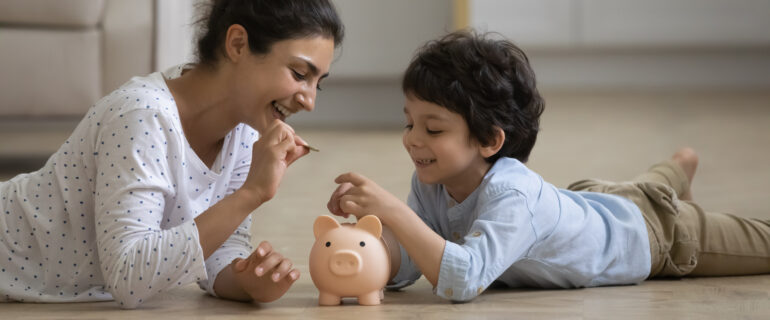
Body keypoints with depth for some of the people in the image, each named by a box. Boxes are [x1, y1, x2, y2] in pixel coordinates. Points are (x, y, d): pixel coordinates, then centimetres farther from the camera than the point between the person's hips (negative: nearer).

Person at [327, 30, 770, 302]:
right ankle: (680, 167, 70)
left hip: (653, 229, -5)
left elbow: (464, 279, -60)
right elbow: (404, 269, -25)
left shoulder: (511, 196, -47)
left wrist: (394, 211, -65)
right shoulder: (432, 183, -26)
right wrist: (369, 222, -43)